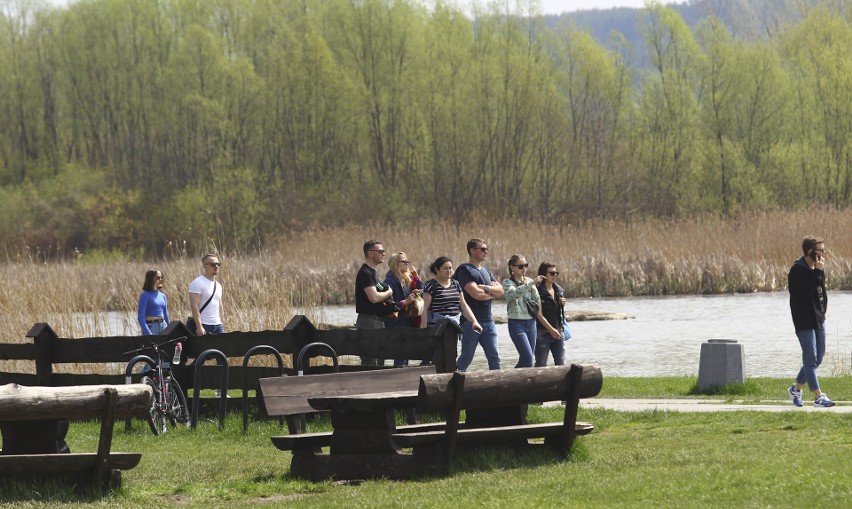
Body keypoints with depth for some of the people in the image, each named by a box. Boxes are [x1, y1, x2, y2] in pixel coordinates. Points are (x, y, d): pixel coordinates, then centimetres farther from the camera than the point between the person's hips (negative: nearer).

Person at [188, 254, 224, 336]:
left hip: (218, 326, 7)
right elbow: (194, 306, -15)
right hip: (204, 326, -7)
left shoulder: (218, 285, 17)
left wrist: (222, 326, 16)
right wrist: (199, 327, -21)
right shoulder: (197, 283, -7)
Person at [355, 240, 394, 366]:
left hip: (378, 322, 10)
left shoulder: (371, 272, 17)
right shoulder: (365, 273, -14)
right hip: (369, 321, -10)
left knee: (379, 360, 12)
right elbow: (374, 297, -23)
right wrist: (388, 293, -5)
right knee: (370, 362, -12)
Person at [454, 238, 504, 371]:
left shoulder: (486, 271, 17)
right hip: (471, 322, -7)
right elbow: (476, 294, -19)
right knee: (466, 359, 0)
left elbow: (500, 291, 8)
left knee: (494, 357, 1)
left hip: (488, 321, 7)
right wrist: (493, 293, -2)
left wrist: (486, 288, -11)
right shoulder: (465, 270, -8)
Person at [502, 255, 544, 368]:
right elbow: (513, 293, -26)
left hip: (530, 322, 5)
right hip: (516, 323, -5)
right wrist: (532, 283, -35)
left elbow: (538, 301, 9)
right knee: (528, 357, -14)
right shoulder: (508, 282, -5)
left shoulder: (529, 281, 10)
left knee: (525, 359, 6)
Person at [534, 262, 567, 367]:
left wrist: (562, 304, 1)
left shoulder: (559, 290, 12)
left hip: (558, 332, 6)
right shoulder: (539, 291, -9)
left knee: (561, 363, 2)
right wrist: (551, 330, -19)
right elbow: (539, 314, -14)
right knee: (541, 364, -1)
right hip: (543, 333, -6)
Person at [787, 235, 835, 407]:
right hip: (804, 321, -9)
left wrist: (823, 309, 9)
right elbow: (807, 290, -26)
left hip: (818, 319, 9)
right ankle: (818, 396, -6)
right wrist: (818, 271, -23)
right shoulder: (797, 270, -15)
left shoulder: (817, 269, 12)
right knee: (811, 358, -7)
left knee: (818, 357, 12)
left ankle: (796, 388, 27)